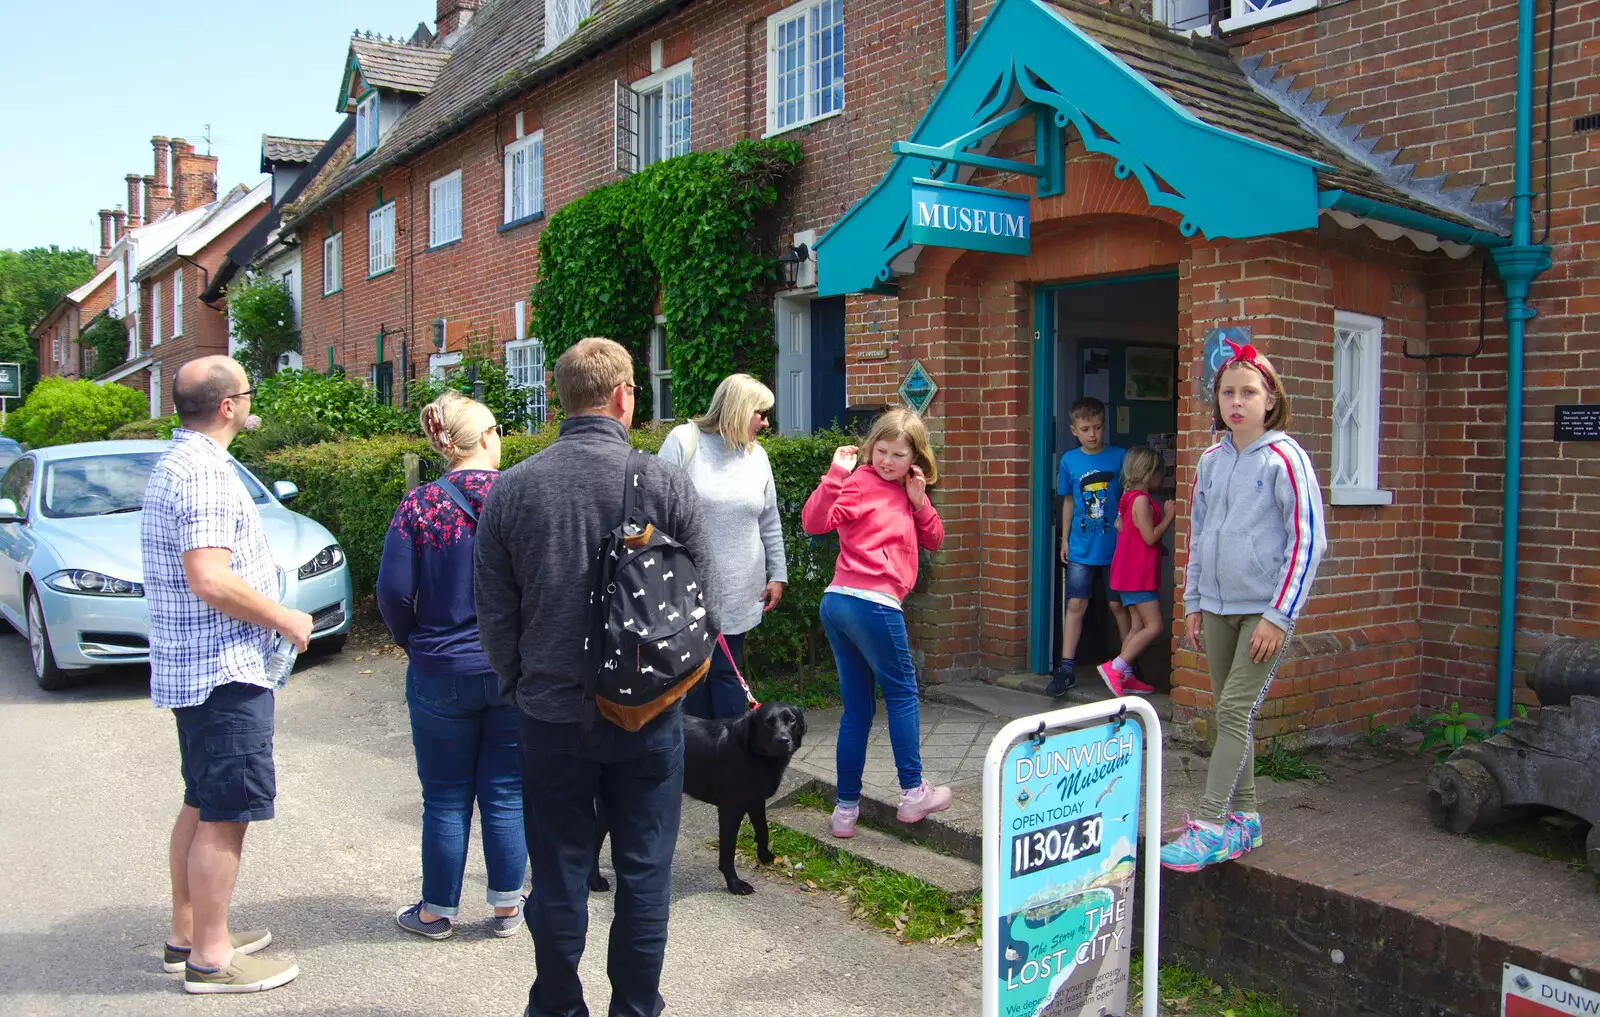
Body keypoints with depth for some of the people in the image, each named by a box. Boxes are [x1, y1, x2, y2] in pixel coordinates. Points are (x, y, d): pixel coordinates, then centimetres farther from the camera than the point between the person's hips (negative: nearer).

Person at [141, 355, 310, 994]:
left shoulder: (175, 463, 15)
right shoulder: (205, 472, -18)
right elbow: (211, 581, -26)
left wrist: (272, 612, 20)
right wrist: (287, 620, -14)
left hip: (193, 669, 11)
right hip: (224, 671, -11)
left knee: (201, 807, 18)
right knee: (224, 815, -2)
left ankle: (187, 934, 29)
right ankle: (210, 958, 7)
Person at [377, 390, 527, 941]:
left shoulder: (420, 505, -7)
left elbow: (394, 592, -9)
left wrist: (415, 644, 9)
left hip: (442, 673, 0)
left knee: (446, 798, 12)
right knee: (507, 792, 12)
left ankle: (438, 910, 26)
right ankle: (507, 906, 22)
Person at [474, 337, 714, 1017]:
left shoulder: (511, 488, -4)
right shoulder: (666, 483, -10)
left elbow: (494, 611, 1)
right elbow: (704, 602, -3)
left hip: (551, 714, 2)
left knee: (559, 872, 14)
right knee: (643, 871, 12)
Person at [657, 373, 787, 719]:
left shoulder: (757, 455, 10)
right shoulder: (684, 441, -5)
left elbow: (770, 523, 15)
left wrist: (777, 574, 13)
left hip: (737, 594, 3)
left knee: (727, 674, 6)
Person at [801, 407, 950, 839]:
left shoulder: (903, 491, 18)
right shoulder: (861, 483, -7)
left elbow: (933, 540, 16)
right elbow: (815, 522, -19)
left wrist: (919, 501, 1)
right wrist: (836, 474, -26)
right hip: (871, 603, -8)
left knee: (857, 709, 11)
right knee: (902, 693, 7)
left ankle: (846, 809, 15)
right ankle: (913, 793, 17)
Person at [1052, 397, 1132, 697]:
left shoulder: (1119, 457, -4)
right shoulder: (1069, 461, 2)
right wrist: (1064, 538, 11)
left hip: (1115, 546, -1)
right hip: (1081, 548, 2)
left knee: (1118, 605, 7)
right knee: (1075, 605, 1)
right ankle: (1066, 669, 6)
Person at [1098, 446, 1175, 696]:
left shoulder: (1129, 498, 15)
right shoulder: (1142, 500, -16)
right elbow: (1150, 537, -19)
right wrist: (1168, 517, -7)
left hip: (1128, 573, 10)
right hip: (1138, 575, -10)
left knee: (1137, 625, 12)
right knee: (1154, 625, -9)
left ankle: (1126, 677, 14)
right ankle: (1115, 667, -12)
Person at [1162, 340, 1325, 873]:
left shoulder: (1284, 459, -10)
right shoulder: (1211, 460, 9)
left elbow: (1307, 541, -12)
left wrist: (1279, 617, -14)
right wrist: (1192, 603, 13)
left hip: (1265, 609, -6)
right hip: (1216, 607, 6)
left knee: (1236, 709, -10)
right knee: (1230, 712, 11)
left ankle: (1209, 828, -7)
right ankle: (1243, 818, 22)